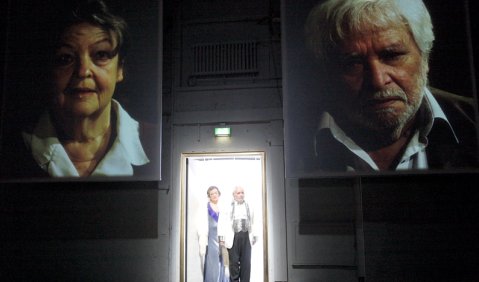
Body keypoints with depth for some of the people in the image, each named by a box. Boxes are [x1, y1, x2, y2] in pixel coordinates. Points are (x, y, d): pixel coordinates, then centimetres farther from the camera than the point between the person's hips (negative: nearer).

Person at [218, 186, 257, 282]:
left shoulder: (249, 208, 15)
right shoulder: (228, 208, 3)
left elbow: (253, 223, 18)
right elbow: (222, 223, 0)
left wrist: (254, 236, 13)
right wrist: (221, 237, -7)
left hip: (246, 237, 3)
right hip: (233, 237, -3)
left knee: (246, 262, 2)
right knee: (234, 262, 0)